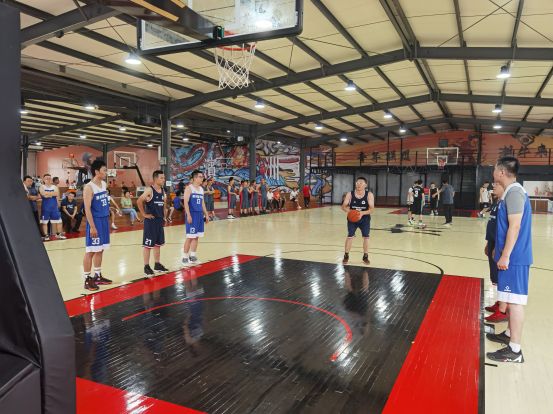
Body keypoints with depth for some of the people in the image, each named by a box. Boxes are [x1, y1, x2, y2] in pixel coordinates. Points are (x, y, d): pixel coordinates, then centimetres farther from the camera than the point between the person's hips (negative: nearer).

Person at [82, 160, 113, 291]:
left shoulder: (104, 184, 10)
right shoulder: (89, 187, -15)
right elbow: (87, 208, -19)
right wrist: (92, 227, -22)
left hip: (104, 221, 8)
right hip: (95, 222, -8)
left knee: (100, 250, 15)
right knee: (90, 251, -2)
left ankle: (98, 276, 25)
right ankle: (87, 279, 6)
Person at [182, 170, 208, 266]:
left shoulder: (201, 189, 14)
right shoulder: (189, 188, -9)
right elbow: (186, 202, -15)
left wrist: (206, 214, 16)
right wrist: (188, 215, -21)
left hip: (200, 215, 7)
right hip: (192, 215, -7)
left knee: (196, 237, 10)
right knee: (190, 237, -4)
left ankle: (193, 256, 19)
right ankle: (185, 257, 5)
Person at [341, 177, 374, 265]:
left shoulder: (369, 195, -15)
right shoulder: (350, 194, -13)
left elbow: (372, 209, -17)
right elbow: (344, 206, -9)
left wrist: (362, 213, -35)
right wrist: (349, 211, -31)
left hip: (365, 219, 0)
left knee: (366, 237, 1)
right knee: (350, 236, -4)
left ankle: (365, 257, 17)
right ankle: (346, 256, 10)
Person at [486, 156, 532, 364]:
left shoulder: (514, 192, -17)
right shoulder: (511, 192, 14)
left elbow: (515, 226, -22)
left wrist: (505, 255, -21)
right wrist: (499, 250, 26)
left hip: (514, 258, -10)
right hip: (512, 256, 10)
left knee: (515, 300, -6)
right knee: (511, 299, 19)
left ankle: (514, 350, 0)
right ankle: (509, 334, 33)